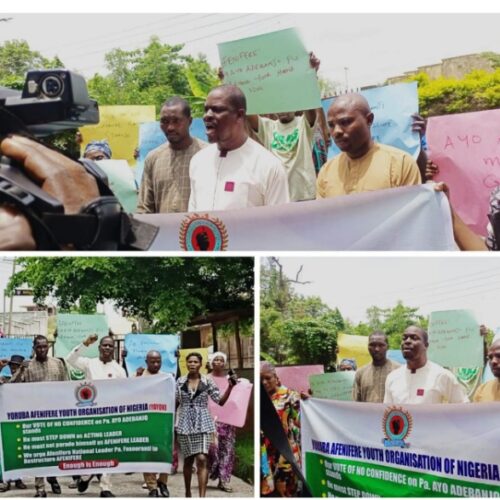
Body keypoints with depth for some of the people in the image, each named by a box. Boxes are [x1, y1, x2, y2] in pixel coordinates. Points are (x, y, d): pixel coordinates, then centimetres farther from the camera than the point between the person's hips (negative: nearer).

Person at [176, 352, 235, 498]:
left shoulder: (207, 382, 1)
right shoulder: (180, 381, 4)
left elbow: (221, 401, -2)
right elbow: (173, 401, 10)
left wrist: (230, 387, -11)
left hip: (203, 424, -1)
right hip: (185, 424, 1)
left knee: (202, 459, -13)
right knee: (188, 460, 10)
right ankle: (187, 493, 28)